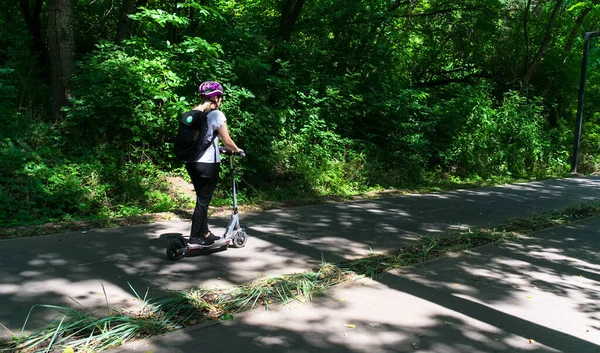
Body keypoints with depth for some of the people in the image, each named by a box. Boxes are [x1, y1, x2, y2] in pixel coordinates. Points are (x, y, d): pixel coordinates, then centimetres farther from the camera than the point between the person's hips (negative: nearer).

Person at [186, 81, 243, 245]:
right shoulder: (216, 115, -10)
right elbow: (227, 141, -8)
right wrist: (237, 150, 12)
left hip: (192, 162, 7)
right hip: (208, 164, -7)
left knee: (202, 199, 17)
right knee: (203, 201, 3)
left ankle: (205, 233, 28)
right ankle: (194, 238, 9)